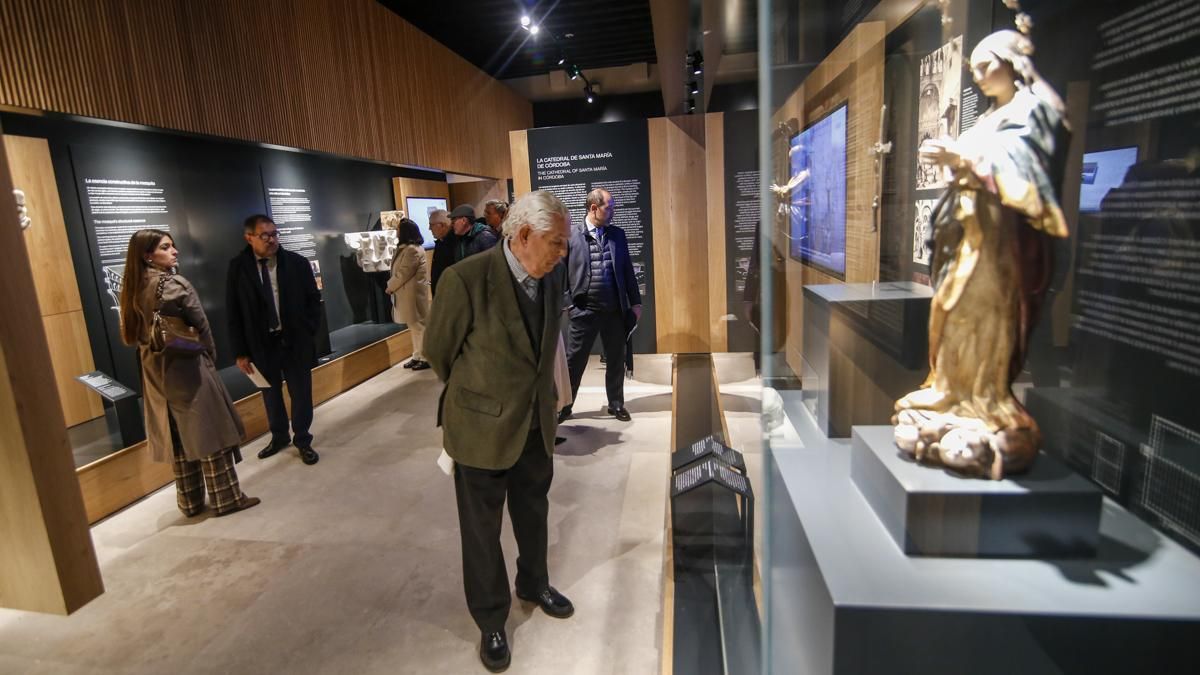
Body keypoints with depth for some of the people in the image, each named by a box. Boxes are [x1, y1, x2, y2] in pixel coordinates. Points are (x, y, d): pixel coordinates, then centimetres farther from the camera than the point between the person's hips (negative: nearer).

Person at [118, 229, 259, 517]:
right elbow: (201, 327, -11)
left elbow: (132, 333, 11)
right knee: (210, 432, 1)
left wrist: (153, 350, 16)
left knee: (177, 437, 14)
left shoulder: (132, 289, 7)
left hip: (156, 373, 8)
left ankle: (190, 501, 23)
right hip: (186, 368, -7)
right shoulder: (174, 284, -14)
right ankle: (226, 498, 6)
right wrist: (209, 358, 3)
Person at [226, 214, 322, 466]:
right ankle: (279, 436, 36)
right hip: (261, 343, 1)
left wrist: (309, 334, -6)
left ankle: (302, 440, 25)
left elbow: (314, 300, 1)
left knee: (300, 393, 9)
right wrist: (241, 351, -4)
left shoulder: (297, 262, -5)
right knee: (271, 394, 17)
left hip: (295, 340, -1)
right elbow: (233, 313, -2)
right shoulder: (238, 268, -4)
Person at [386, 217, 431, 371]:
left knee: (419, 326, -3)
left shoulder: (412, 249, -19)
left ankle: (426, 358, 5)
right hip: (407, 293, 10)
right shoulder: (405, 248, 15)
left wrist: (390, 287, -8)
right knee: (414, 326, 15)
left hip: (413, 293, -10)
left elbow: (403, 274, -20)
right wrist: (393, 286, 4)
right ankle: (418, 356, 24)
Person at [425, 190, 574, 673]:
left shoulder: (551, 282, -3)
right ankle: (490, 620, 36)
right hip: (483, 426, -5)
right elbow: (438, 351, -7)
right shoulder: (466, 279, -21)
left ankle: (534, 584, 50)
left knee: (533, 514, 24)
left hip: (537, 424, 5)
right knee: (482, 528, 13)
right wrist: (476, 396, 7)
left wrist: (536, 396, 12)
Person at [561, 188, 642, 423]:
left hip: (615, 309, 3)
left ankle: (616, 404, 29)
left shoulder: (618, 234, 7)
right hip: (584, 310, -3)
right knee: (574, 360, 6)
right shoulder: (572, 236, -3)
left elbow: (627, 270, 10)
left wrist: (635, 302, 8)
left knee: (616, 360, 13)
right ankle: (564, 405, 22)